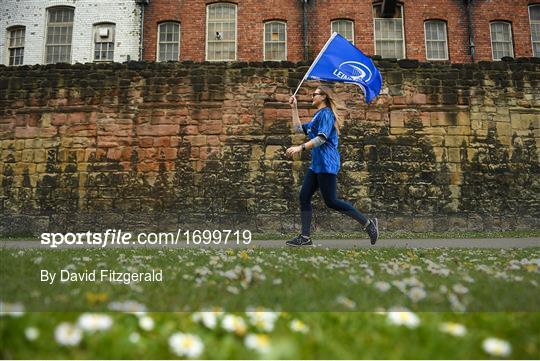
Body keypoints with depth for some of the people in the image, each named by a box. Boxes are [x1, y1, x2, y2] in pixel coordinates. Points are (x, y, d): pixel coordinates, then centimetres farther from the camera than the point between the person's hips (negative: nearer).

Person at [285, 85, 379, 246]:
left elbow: (322, 138, -20)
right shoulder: (317, 116, 22)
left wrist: (300, 147, -24)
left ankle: (368, 223, 0)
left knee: (330, 201, -9)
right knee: (304, 197, 3)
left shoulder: (326, 113, -8)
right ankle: (305, 237, 5)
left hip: (326, 164, -10)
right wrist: (294, 108, 23)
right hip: (316, 164, 10)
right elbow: (299, 128, 25)